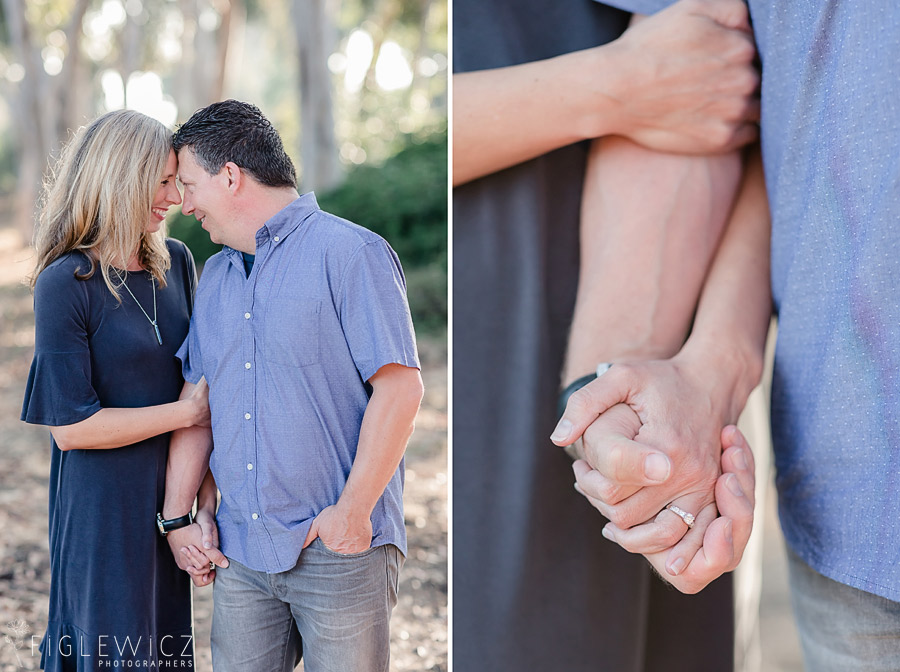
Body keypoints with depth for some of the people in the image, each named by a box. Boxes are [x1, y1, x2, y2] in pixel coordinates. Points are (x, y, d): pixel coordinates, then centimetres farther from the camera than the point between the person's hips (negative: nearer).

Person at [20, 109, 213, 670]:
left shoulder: (176, 262, 4)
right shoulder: (66, 283, -15)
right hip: (103, 511, -6)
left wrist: (209, 480, 1)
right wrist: (186, 413, -13)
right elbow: (71, 427, -17)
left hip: (169, 498, 6)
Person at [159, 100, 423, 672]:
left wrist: (352, 511, -15)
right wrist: (177, 514, 11)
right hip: (241, 552, 6)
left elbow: (400, 386, -15)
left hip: (340, 551, -6)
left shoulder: (349, 253, -8)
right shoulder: (217, 276, 15)